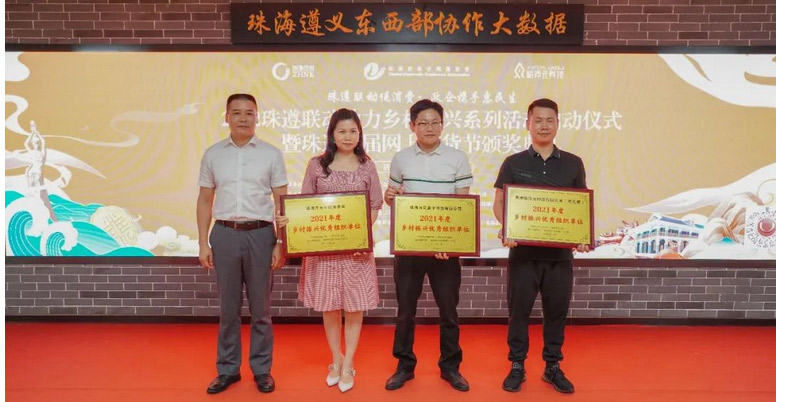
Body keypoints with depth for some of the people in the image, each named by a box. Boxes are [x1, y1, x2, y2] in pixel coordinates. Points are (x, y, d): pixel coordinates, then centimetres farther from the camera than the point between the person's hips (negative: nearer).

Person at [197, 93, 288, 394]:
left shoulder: (271, 154, 1)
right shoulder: (213, 154, 6)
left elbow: (282, 202, 1)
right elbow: (205, 201, 9)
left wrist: (281, 243, -5)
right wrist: (203, 243, 3)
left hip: (260, 235, -1)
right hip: (224, 235, 2)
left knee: (260, 308, 8)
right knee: (228, 308, 10)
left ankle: (261, 369, 22)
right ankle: (227, 369, 25)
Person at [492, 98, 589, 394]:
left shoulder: (573, 164, 6)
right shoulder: (513, 163, 2)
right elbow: (499, 203, 2)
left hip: (560, 252, 2)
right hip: (523, 250, -1)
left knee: (557, 310, 10)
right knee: (518, 309, 6)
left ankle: (553, 366, 25)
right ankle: (517, 366, 20)